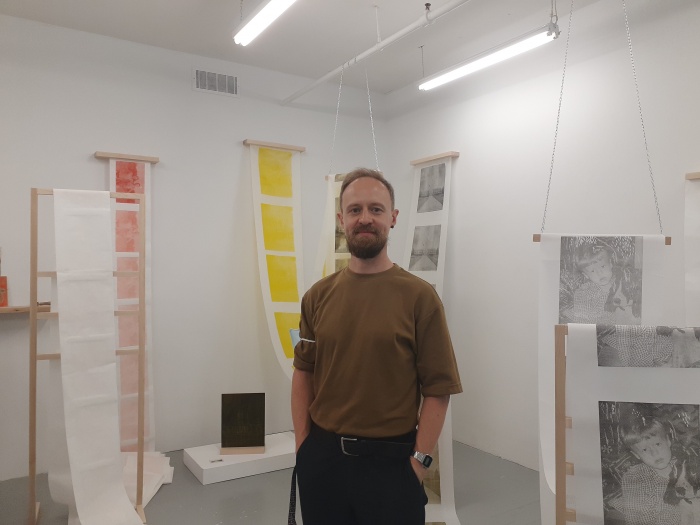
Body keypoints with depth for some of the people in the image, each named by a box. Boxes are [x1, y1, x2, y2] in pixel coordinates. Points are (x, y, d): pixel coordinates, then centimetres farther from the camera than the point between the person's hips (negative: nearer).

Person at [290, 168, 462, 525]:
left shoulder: (419, 296, -10)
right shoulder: (318, 296, 1)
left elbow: (438, 390, -9)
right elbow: (303, 373, 5)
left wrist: (418, 462, -11)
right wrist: (303, 445, 1)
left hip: (390, 460, -3)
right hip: (321, 457, 3)